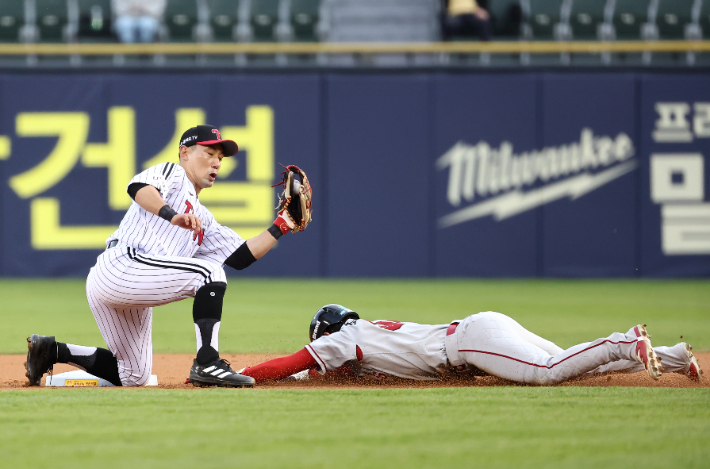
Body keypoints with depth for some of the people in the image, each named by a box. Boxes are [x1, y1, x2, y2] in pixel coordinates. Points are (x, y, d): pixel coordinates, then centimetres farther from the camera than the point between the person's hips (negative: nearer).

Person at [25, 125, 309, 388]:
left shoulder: (203, 219, 29)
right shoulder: (172, 174, 6)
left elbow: (240, 257, 21)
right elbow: (138, 188, -18)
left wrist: (280, 227, 14)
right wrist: (173, 216, -35)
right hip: (121, 266, -10)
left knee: (133, 376, 16)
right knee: (210, 272, -17)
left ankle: (53, 351, 20)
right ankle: (207, 363, -24)